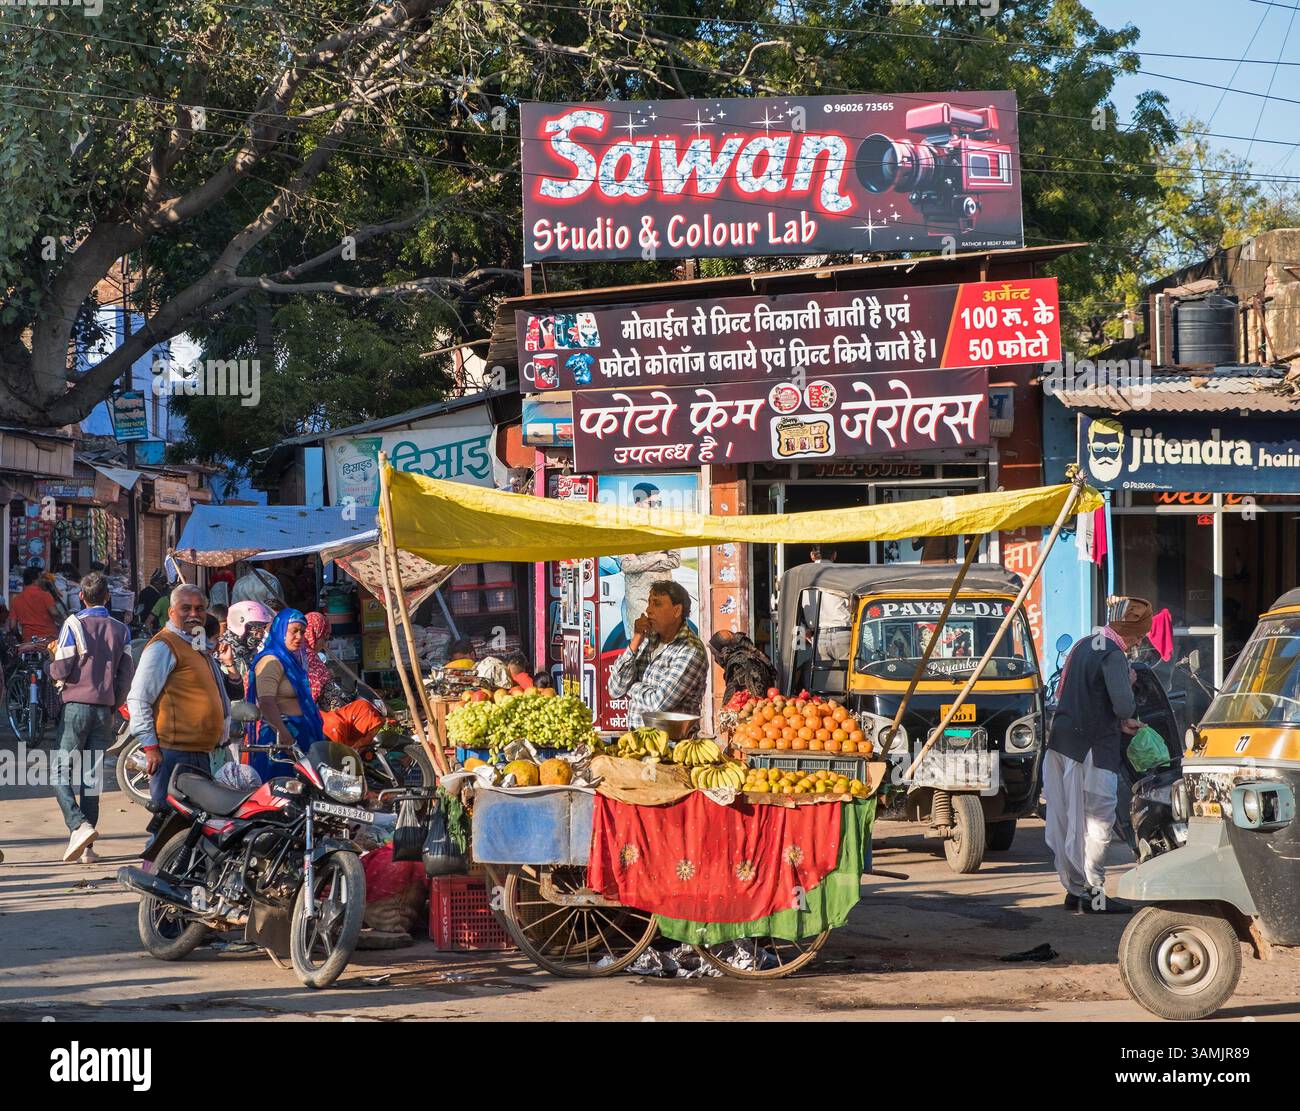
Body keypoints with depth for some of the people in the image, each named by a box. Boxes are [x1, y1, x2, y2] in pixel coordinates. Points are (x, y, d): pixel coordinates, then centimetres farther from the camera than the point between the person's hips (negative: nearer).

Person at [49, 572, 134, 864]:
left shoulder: (74, 624, -6)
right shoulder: (121, 630, 7)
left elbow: (62, 670, -10)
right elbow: (126, 676, 5)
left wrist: (53, 667, 13)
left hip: (77, 705, -4)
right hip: (105, 708, 4)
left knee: (61, 773, 0)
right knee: (93, 777, 7)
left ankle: (79, 825, -23)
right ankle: (85, 847, 5)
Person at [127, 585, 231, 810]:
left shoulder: (200, 648, 20)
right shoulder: (163, 646, -9)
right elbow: (138, 699, -14)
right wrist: (150, 746, -17)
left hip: (200, 754, 10)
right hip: (173, 754, -10)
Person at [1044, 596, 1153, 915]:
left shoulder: (1084, 646, 15)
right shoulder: (1113, 655, -14)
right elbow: (1123, 706, -23)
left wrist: (1120, 723, 17)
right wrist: (1129, 683, -2)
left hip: (1062, 745, 9)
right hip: (1092, 752, -9)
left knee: (1066, 822, 13)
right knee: (1096, 822, -3)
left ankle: (1075, 888, 21)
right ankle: (1091, 894, -2)